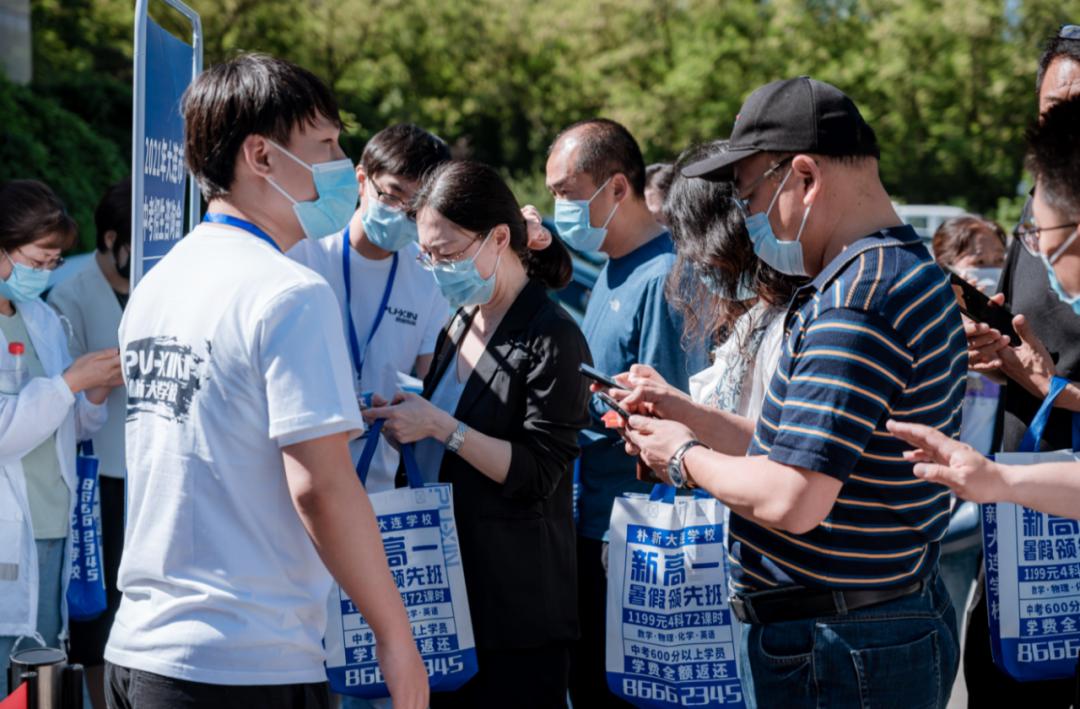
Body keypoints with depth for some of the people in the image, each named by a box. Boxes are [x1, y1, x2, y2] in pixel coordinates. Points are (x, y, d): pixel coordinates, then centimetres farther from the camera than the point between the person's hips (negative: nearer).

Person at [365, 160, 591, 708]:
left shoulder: (552, 339, -12)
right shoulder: (460, 324, 11)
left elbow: (538, 474, -17)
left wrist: (441, 427, -23)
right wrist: (400, 423, 2)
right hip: (447, 591, 8)